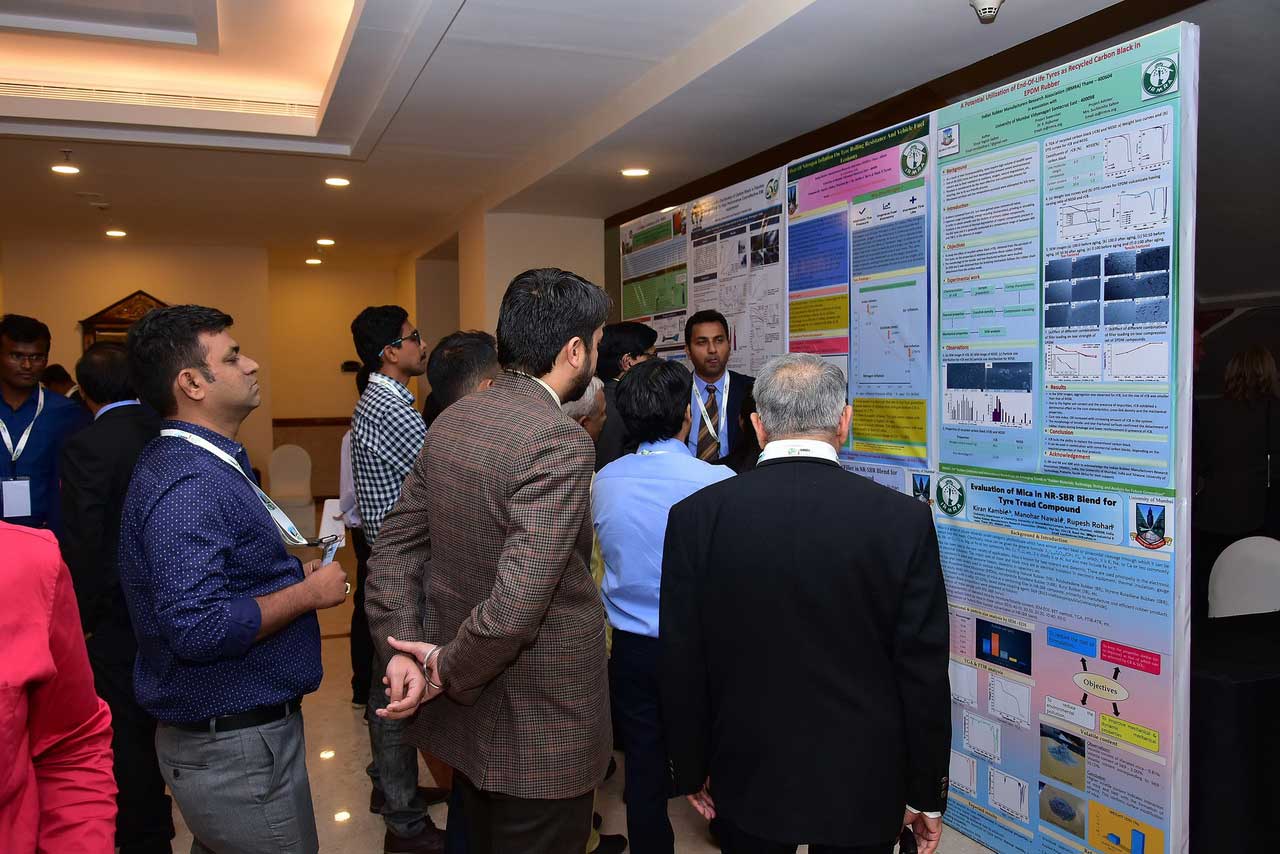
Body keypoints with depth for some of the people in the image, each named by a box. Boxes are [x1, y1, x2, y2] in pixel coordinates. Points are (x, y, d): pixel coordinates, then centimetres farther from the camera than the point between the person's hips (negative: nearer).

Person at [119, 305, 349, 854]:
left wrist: (291, 574, 6)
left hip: (247, 728, 10)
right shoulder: (187, 486, -24)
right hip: (236, 747, -10)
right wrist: (308, 592, -20)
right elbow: (198, 627, -32)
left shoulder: (206, 461, 9)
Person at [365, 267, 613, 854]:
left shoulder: (450, 422, 0)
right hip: (538, 732, -7)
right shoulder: (560, 442, -25)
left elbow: (395, 544, 3)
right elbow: (516, 602, -31)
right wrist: (447, 670, -15)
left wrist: (402, 648, -2)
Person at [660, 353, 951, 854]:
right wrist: (927, 795, 3)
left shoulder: (696, 516, -12)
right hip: (862, 785, 0)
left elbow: (681, 667, -6)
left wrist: (691, 773, 8)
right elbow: (924, 673, -9)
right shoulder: (903, 520, -14)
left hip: (746, 777, 1)